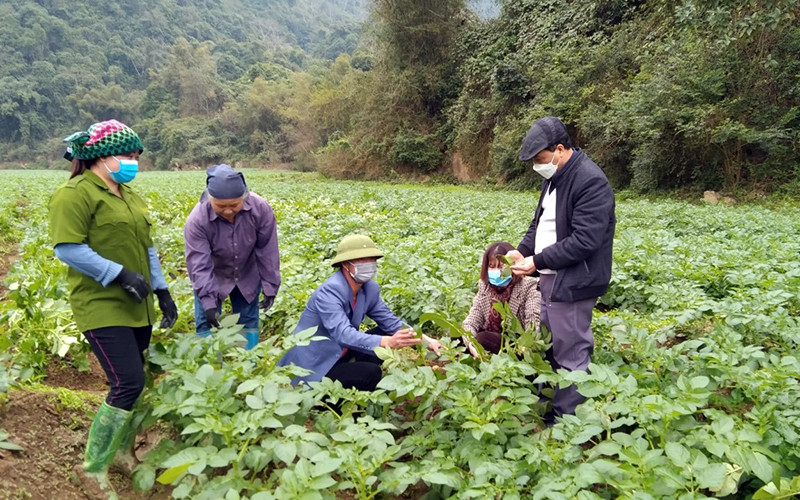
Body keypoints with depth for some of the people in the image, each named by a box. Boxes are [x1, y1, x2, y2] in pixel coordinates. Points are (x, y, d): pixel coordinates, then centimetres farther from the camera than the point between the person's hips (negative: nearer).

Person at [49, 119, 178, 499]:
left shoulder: (128, 195, 14)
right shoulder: (75, 194, -12)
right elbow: (67, 249, -18)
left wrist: (162, 290, 13)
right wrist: (119, 273, -22)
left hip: (137, 306, 8)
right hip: (102, 308, -8)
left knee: (132, 382, 13)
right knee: (128, 384, -12)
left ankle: (122, 450, 33)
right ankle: (93, 468, 7)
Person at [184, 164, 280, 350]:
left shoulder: (261, 208, -27)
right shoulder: (197, 220, -31)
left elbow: (268, 252, -17)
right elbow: (199, 265, -29)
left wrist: (270, 288, -13)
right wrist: (208, 303, -34)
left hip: (247, 277, 2)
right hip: (212, 278, -1)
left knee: (249, 323, 10)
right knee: (206, 325, -1)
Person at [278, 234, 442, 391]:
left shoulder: (370, 288, -3)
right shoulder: (329, 292, -27)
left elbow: (390, 322, 3)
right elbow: (343, 334, -38)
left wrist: (425, 340, -12)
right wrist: (388, 342, -52)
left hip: (339, 355, 8)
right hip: (313, 367, -8)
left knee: (384, 332, -2)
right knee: (371, 373, -24)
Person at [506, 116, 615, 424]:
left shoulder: (591, 182, -19)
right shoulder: (554, 178, 11)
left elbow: (584, 241, -24)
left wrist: (537, 262, -20)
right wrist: (522, 250, 0)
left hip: (572, 284, -9)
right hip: (551, 279, 10)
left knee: (571, 356, 0)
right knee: (551, 350, 17)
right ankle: (548, 413, 31)